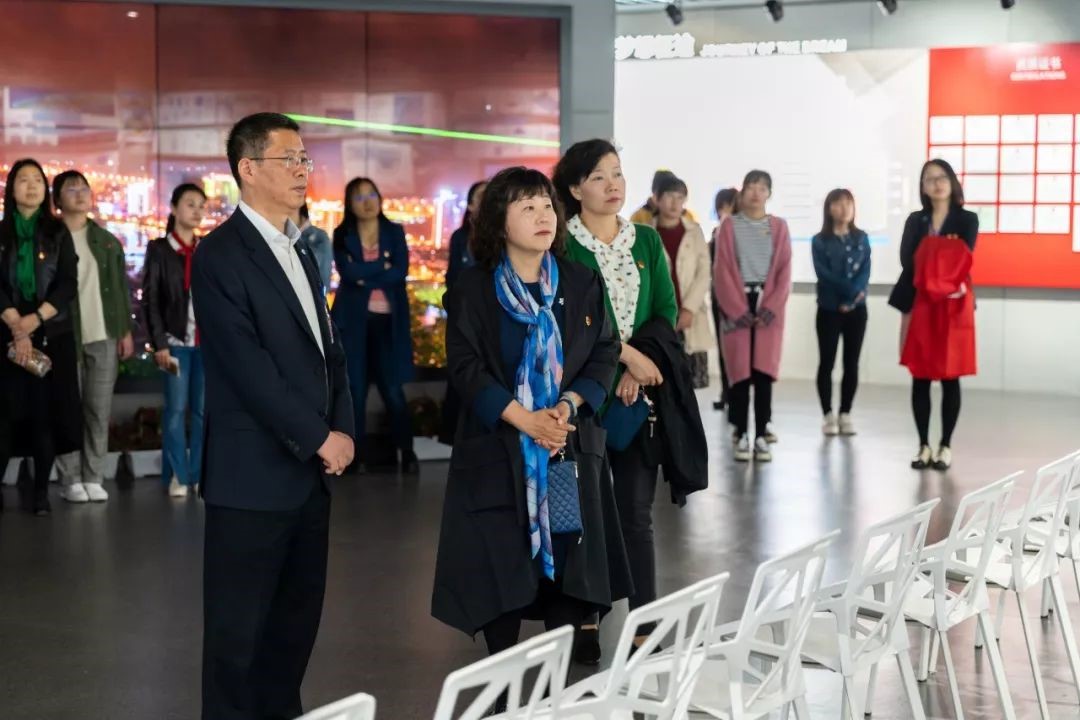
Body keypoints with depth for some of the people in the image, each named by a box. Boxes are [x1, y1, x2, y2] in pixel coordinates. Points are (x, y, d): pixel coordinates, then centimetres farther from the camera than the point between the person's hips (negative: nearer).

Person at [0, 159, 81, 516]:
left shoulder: (58, 233, 7)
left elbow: (69, 285, -2)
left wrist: (35, 319, -14)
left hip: (52, 334, 0)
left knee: (48, 411, -1)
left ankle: (40, 490, 4)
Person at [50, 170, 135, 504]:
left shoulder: (107, 241, 13)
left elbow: (122, 289, 13)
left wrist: (126, 331, 6)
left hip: (104, 337, 3)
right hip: (65, 338, -3)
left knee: (99, 410, 3)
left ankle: (93, 478, 9)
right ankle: (70, 480, 4)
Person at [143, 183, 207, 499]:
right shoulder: (159, 249, 2)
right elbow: (150, 300, -2)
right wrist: (159, 344, -10)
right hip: (176, 341, -3)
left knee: (204, 409, 3)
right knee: (176, 409, -2)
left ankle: (201, 473, 9)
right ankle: (177, 475, 5)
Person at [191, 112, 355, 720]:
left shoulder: (300, 252, 16)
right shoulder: (221, 254, -10)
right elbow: (248, 368, -17)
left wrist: (343, 429, 0)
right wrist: (319, 438, -14)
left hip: (312, 472, 8)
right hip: (254, 474, -8)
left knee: (298, 619, 14)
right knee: (239, 629, 1)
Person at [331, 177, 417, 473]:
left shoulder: (395, 232, 8)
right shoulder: (342, 235, 5)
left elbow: (401, 271, -7)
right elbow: (348, 273, -11)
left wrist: (365, 276, -10)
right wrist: (383, 266, -8)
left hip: (388, 320, 0)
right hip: (353, 319, 0)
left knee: (393, 389, -2)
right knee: (355, 389, 1)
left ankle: (407, 453, 7)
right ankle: (357, 455, 8)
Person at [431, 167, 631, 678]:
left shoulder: (582, 283, 6)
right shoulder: (473, 289, -2)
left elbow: (604, 355, 5)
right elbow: (466, 367, -7)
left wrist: (569, 405, -12)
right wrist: (524, 419, -17)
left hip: (571, 445, 3)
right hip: (498, 448, -2)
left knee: (567, 562, 2)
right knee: (500, 567, -1)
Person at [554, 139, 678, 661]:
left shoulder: (647, 241, 11)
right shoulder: (562, 245, -2)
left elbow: (666, 310, 6)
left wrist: (639, 369, -8)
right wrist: (627, 354, -16)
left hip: (638, 394, 3)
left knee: (637, 513, 3)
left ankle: (645, 631, 6)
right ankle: (584, 624, 12)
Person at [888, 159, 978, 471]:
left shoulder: (967, 220, 3)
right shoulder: (915, 221, 9)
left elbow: (964, 259, -9)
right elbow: (907, 262, 0)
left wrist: (953, 282, -26)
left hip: (954, 306, -2)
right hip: (920, 304, 2)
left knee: (950, 378, 1)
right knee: (920, 378, 3)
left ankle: (946, 446, 8)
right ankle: (924, 446, 10)